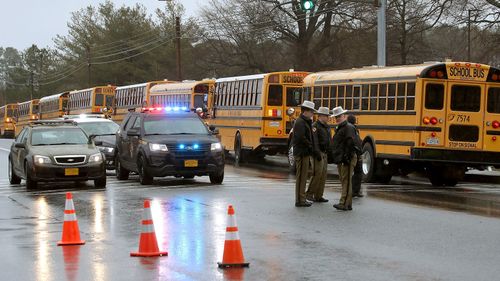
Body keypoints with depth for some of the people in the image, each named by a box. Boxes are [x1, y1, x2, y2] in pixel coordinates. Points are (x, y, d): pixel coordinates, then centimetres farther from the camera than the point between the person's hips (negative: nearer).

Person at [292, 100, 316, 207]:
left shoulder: (305, 122, 19)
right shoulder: (300, 122, -14)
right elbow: (301, 138, -22)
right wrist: (310, 146, -12)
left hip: (304, 153, 11)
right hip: (302, 153, -11)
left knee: (303, 176, 14)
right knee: (301, 176, -7)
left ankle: (301, 199, 20)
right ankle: (300, 200, -4)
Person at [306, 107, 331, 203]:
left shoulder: (327, 127, 17)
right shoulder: (315, 126, -10)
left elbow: (329, 141, 21)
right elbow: (314, 141, -18)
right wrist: (317, 153, -25)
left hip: (325, 153, 9)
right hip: (318, 153, -8)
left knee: (323, 175, 6)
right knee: (317, 173, -13)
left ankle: (318, 196, 9)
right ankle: (309, 194, -5)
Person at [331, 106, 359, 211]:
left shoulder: (349, 127, -9)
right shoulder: (338, 128, 21)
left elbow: (350, 144, -18)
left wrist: (347, 157, -23)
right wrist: (336, 157, 21)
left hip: (347, 159, -10)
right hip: (340, 159, 10)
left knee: (346, 180, -13)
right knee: (343, 180, 10)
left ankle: (344, 203, -18)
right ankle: (347, 203, 14)